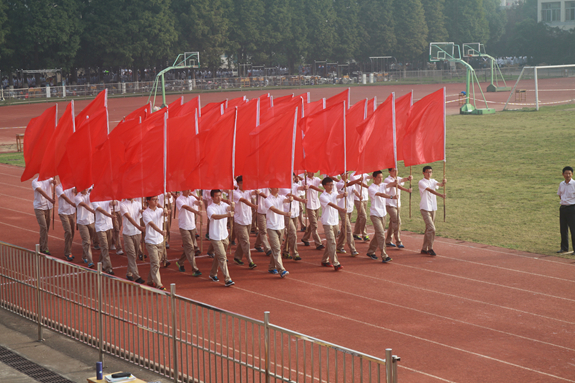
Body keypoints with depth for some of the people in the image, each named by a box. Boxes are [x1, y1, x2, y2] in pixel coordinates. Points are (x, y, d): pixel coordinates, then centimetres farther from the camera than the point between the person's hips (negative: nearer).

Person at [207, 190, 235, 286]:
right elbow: (215, 216, -32)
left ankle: (213, 274, 38)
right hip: (215, 237, -6)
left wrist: (232, 206, -43)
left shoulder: (223, 205, 5)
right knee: (222, 257, -10)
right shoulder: (210, 208, -13)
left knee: (218, 256, 19)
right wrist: (227, 215, -48)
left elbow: (229, 208, -18)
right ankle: (227, 279, -11)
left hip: (224, 236, 6)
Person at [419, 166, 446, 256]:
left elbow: (440, 184, -9)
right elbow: (430, 190, -24)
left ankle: (424, 249, 19)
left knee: (429, 229, 11)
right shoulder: (421, 182, -10)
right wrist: (440, 195, -38)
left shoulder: (433, 181, 11)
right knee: (431, 228, -14)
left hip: (433, 208, 7)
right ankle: (430, 249, -4)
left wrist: (443, 182, -33)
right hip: (425, 208, -7)